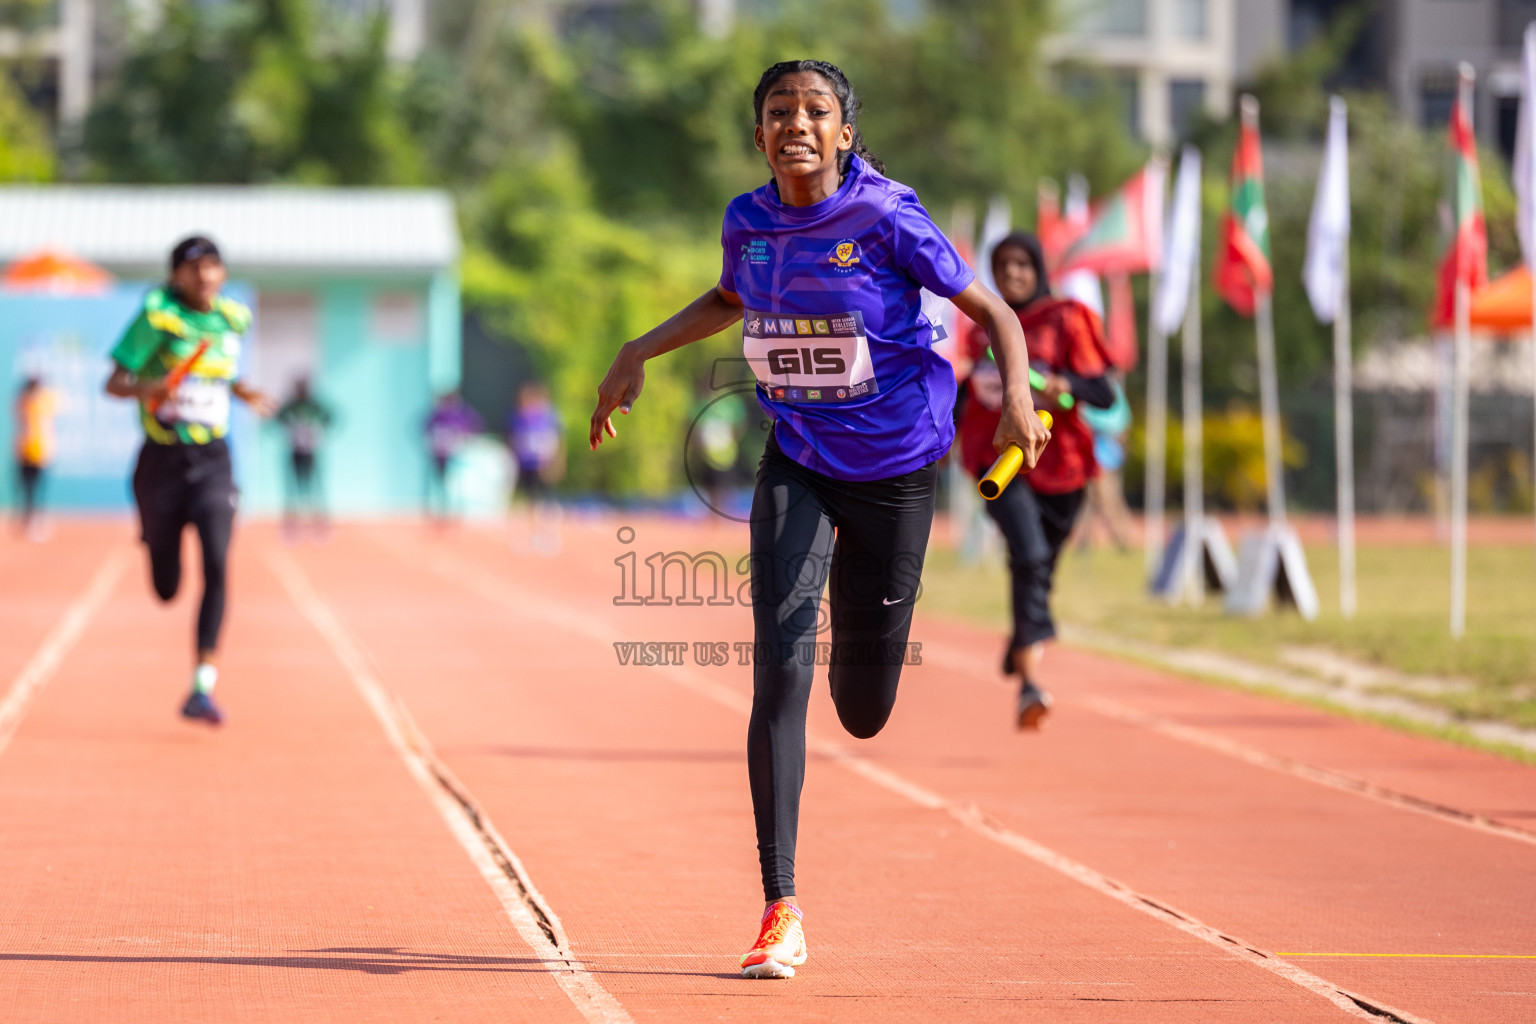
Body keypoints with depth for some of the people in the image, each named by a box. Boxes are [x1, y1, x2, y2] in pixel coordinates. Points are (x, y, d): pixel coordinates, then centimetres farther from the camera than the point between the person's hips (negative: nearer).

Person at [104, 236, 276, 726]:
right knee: (167, 590, 9)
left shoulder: (232, 318, 3)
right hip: (161, 461, -2)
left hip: (212, 462, 2)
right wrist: (145, 388, -33)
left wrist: (242, 392, 13)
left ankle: (202, 689, -19)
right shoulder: (158, 314, -11)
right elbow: (114, 381, -14)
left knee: (217, 567, -19)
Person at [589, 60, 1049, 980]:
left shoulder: (888, 219, -15)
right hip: (797, 465, 2)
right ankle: (782, 912, -13)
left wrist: (1018, 396, -28)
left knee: (864, 714, 7)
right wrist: (640, 353, 11)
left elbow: (994, 314, -10)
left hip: (895, 470, -2)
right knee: (780, 671, -16)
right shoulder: (750, 222, -2)